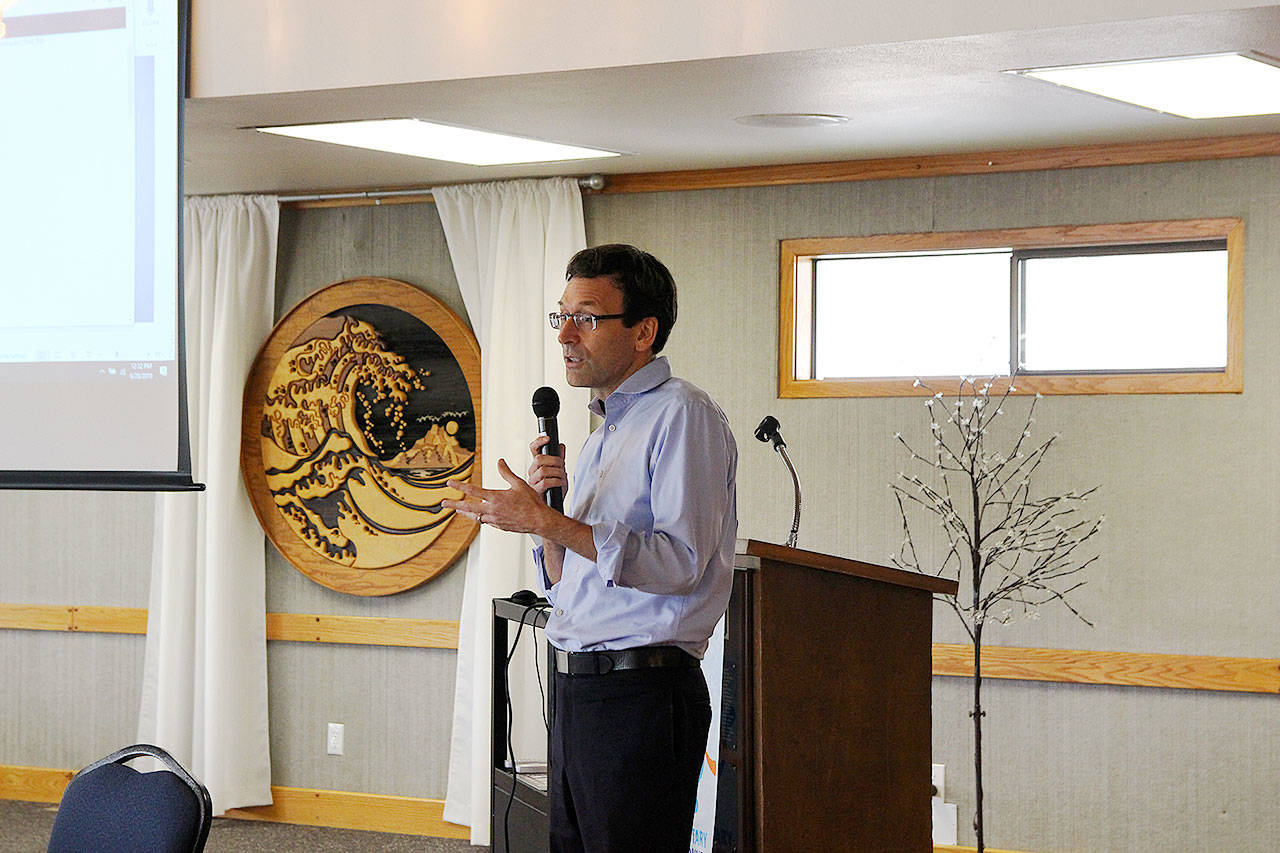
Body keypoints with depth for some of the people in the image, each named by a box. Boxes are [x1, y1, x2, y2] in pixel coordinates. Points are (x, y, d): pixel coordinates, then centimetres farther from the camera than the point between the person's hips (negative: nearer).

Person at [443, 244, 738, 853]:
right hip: (578, 689, 9)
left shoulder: (682, 414, -8)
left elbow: (681, 561, -20)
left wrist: (546, 522, -20)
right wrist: (543, 503, 4)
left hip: (641, 692, -9)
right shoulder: (606, 433, 21)